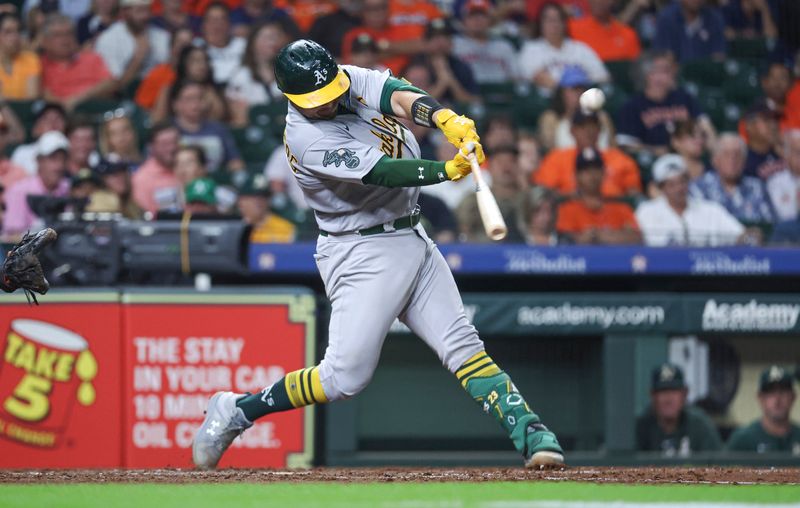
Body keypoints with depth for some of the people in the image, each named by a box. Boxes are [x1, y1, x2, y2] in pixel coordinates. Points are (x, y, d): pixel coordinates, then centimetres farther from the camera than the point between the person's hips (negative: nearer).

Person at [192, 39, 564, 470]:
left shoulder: (352, 80, 0)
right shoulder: (305, 138, -21)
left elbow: (400, 97, -18)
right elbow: (382, 173, -29)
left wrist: (444, 118, -39)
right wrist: (450, 170, -41)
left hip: (411, 239, 7)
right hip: (363, 253, -7)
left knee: (462, 344, -2)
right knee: (346, 375, -10)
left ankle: (529, 433, -7)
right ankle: (237, 411, 5)